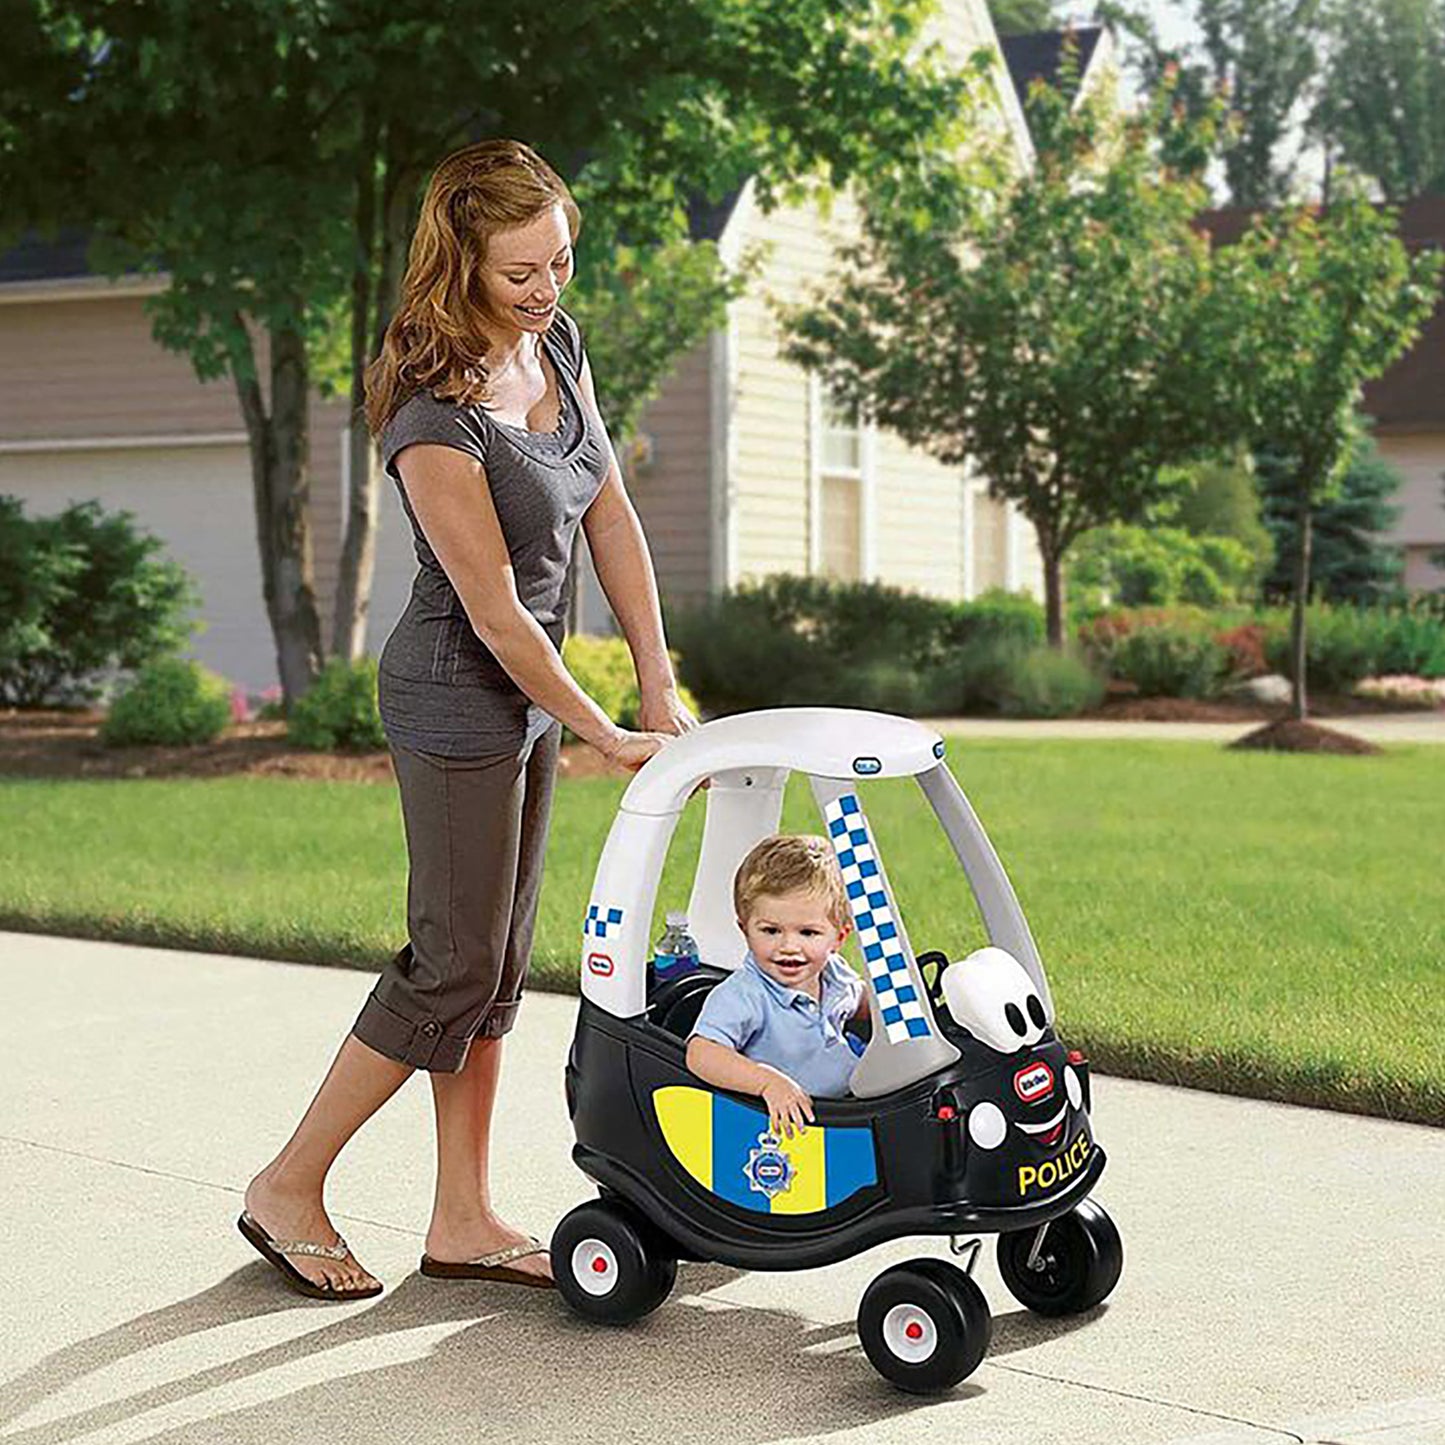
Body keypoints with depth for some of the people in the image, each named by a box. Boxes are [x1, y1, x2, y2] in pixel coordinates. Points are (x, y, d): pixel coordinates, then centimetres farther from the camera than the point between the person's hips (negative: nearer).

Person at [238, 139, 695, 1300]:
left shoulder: (557, 345, 1)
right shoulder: (436, 417, -25)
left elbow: (612, 520, 4)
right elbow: (495, 613, -21)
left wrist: (661, 689, 2)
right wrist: (609, 738, -14)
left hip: (527, 690, 8)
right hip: (458, 698, -8)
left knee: (498, 966, 11)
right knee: (455, 966, -3)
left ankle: (464, 1220, 19)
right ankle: (289, 1189, 12)